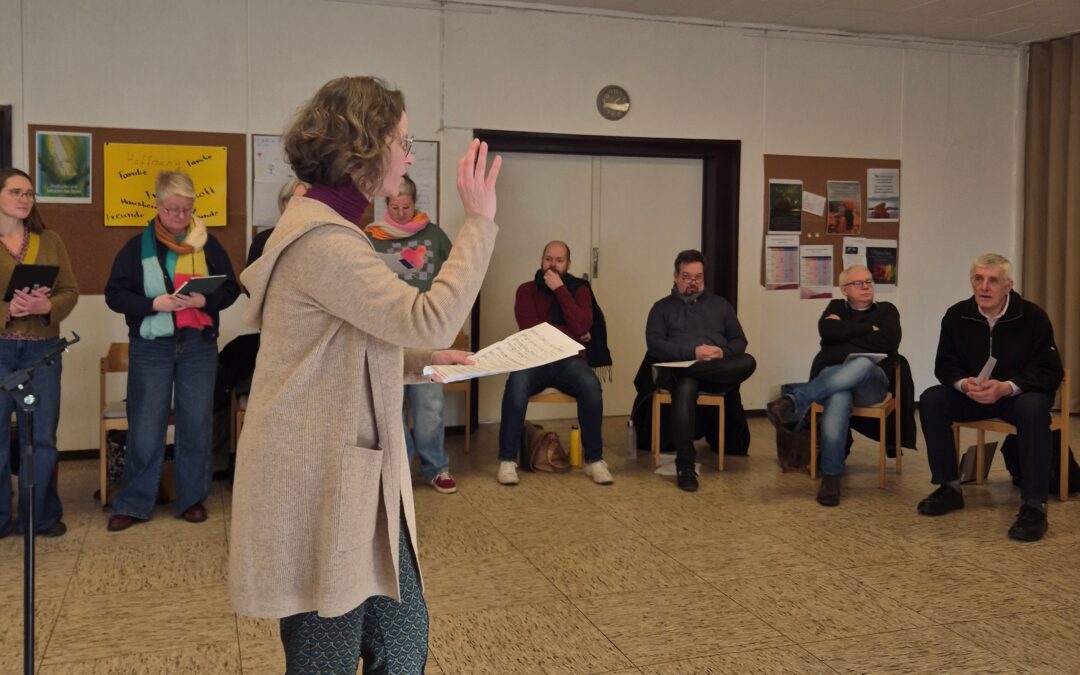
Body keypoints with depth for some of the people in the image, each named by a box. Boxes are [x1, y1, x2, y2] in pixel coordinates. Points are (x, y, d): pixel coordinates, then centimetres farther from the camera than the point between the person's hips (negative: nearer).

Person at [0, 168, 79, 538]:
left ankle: (42, 515, 18)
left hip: (42, 348, 2)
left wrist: (46, 306, -14)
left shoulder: (49, 240, 9)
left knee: (41, 435, 6)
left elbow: (70, 292, 7)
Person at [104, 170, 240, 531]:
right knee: (145, 426, 3)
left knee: (196, 423, 7)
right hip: (151, 347, -1)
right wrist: (154, 303, -18)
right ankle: (133, 503, 14)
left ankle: (192, 498, 19)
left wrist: (205, 301, -16)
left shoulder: (208, 243, 3)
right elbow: (114, 294, -2)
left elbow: (231, 288, 4)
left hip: (199, 345, 1)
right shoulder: (138, 245, 0)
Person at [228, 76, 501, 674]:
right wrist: (479, 221, -18)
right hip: (318, 488, -10)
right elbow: (430, 318, -26)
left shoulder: (331, 229, 15)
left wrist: (420, 361, 9)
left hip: (355, 479, 10)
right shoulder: (321, 240, -20)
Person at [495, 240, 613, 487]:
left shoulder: (579, 289, 9)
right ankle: (507, 460, -26)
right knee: (516, 383, -35)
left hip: (569, 360, 1)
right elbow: (530, 330, -5)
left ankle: (594, 460, -21)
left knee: (590, 384, -33)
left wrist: (560, 289, -9)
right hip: (534, 359, 0)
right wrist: (570, 334, -5)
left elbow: (581, 326, -9)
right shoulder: (527, 290, 9)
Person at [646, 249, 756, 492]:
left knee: (747, 363, -30)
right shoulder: (662, 307, 17)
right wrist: (692, 352, -12)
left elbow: (739, 341, 18)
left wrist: (722, 352, -6)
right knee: (685, 387, -39)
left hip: (719, 369, 3)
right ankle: (685, 466, -36)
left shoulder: (720, 304, 25)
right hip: (678, 368, -2)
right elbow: (654, 345, 2)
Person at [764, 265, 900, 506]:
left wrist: (845, 332, 1)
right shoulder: (836, 307, 23)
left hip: (870, 382, 0)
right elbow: (827, 331, -1)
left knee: (862, 364, -39)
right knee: (838, 397, -39)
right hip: (831, 376, 0)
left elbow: (889, 342, -3)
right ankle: (831, 476, -38)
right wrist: (868, 329, 0)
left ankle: (794, 402, -45)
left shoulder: (886, 310, 19)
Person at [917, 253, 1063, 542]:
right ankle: (949, 488, -10)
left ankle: (1034, 505, -31)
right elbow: (945, 365, -1)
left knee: (1033, 408, -37)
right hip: (971, 395, 3)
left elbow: (1050, 371, -16)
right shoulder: (957, 315, -5)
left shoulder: (1033, 316, -14)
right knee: (931, 400, -21)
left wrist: (1007, 387, -32)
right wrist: (964, 384, -25)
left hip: (1020, 394, -3)